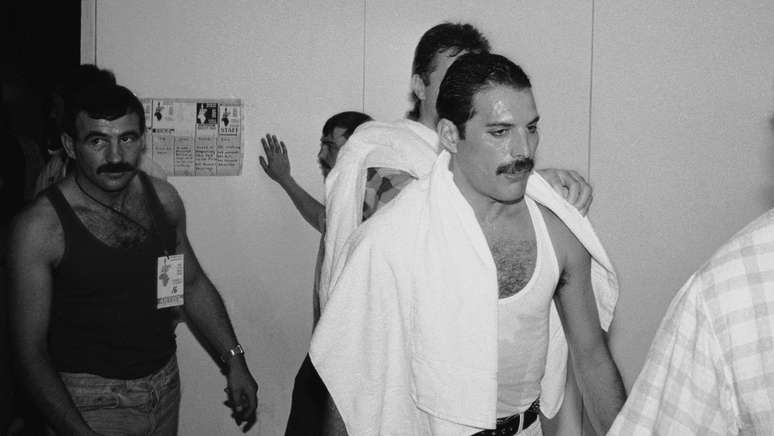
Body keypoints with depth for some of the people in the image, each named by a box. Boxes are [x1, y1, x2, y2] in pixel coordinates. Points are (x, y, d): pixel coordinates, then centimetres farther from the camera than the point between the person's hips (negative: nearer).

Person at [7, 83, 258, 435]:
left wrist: (233, 360, 4)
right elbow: (30, 348, -16)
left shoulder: (163, 198, -2)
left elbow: (193, 284, 10)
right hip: (91, 402, -5)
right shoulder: (39, 227, -18)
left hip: (166, 384, 5)